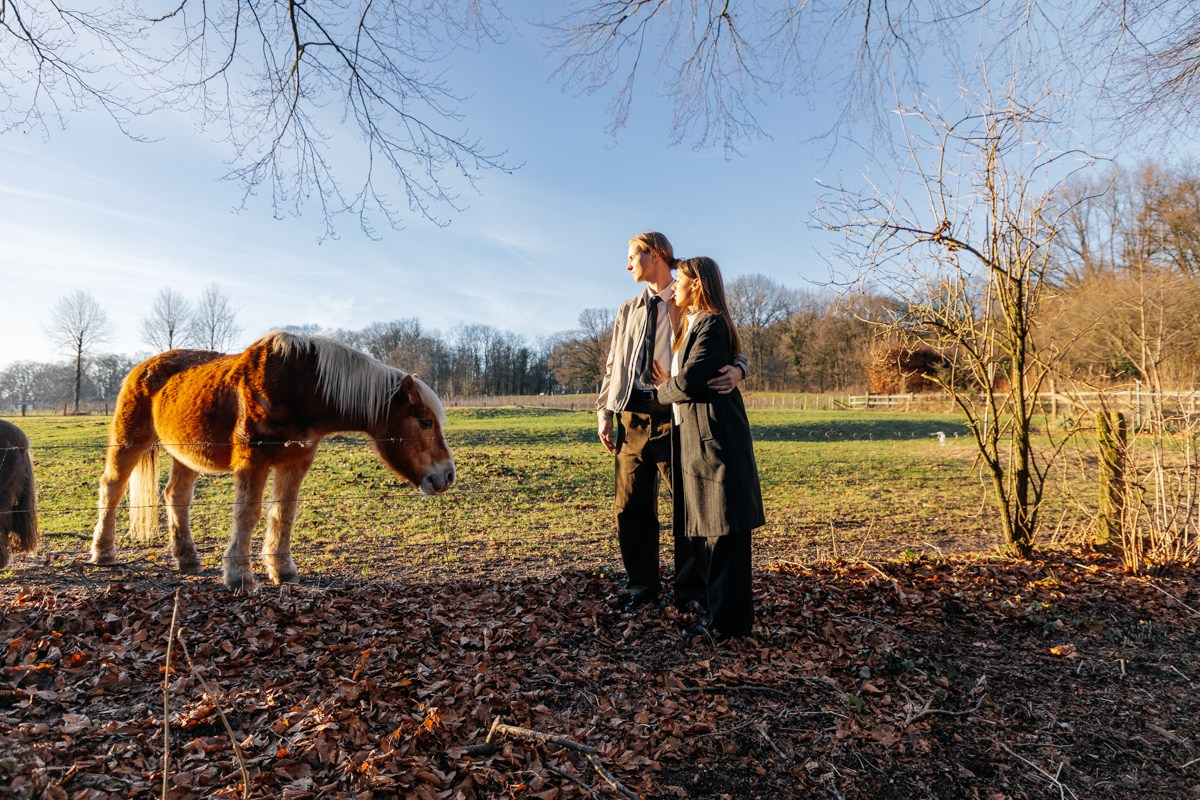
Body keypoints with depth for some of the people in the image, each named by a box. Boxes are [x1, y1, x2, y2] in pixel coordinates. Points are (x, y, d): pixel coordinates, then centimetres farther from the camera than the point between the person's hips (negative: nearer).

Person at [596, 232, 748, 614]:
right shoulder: (628, 311, 17)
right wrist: (604, 412, 6)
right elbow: (613, 364, 16)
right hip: (633, 416, 4)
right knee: (631, 507, 6)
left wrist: (737, 370, -23)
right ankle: (641, 586, 24)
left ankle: (689, 590, 21)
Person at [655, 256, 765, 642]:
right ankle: (719, 611, 26)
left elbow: (689, 381, -20)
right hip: (694, 436, 10)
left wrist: (664, 390, -1)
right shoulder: (693, 324, 20)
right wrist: (670, 384, 1)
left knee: (721, 531, -3)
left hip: (712, 437, -10)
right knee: (702, 529, 15)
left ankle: (727, 620, 8)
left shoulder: (711, 323, -12)